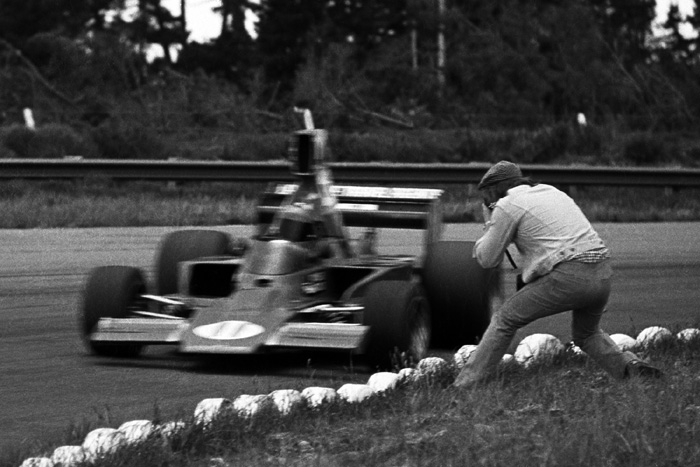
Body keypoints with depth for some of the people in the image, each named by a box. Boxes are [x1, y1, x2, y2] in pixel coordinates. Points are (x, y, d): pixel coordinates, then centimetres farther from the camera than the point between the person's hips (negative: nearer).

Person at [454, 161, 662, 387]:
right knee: (586, 334, 30)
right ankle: (630, 365, 10)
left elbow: (487, 259, 8)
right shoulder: (551, 191, 25)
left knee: (505, 319, 7)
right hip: (603, 275, 7)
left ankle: (466, 384, 4)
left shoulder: (507, 206, 4)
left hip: (568, 276, -7)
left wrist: (490, 224, 24)